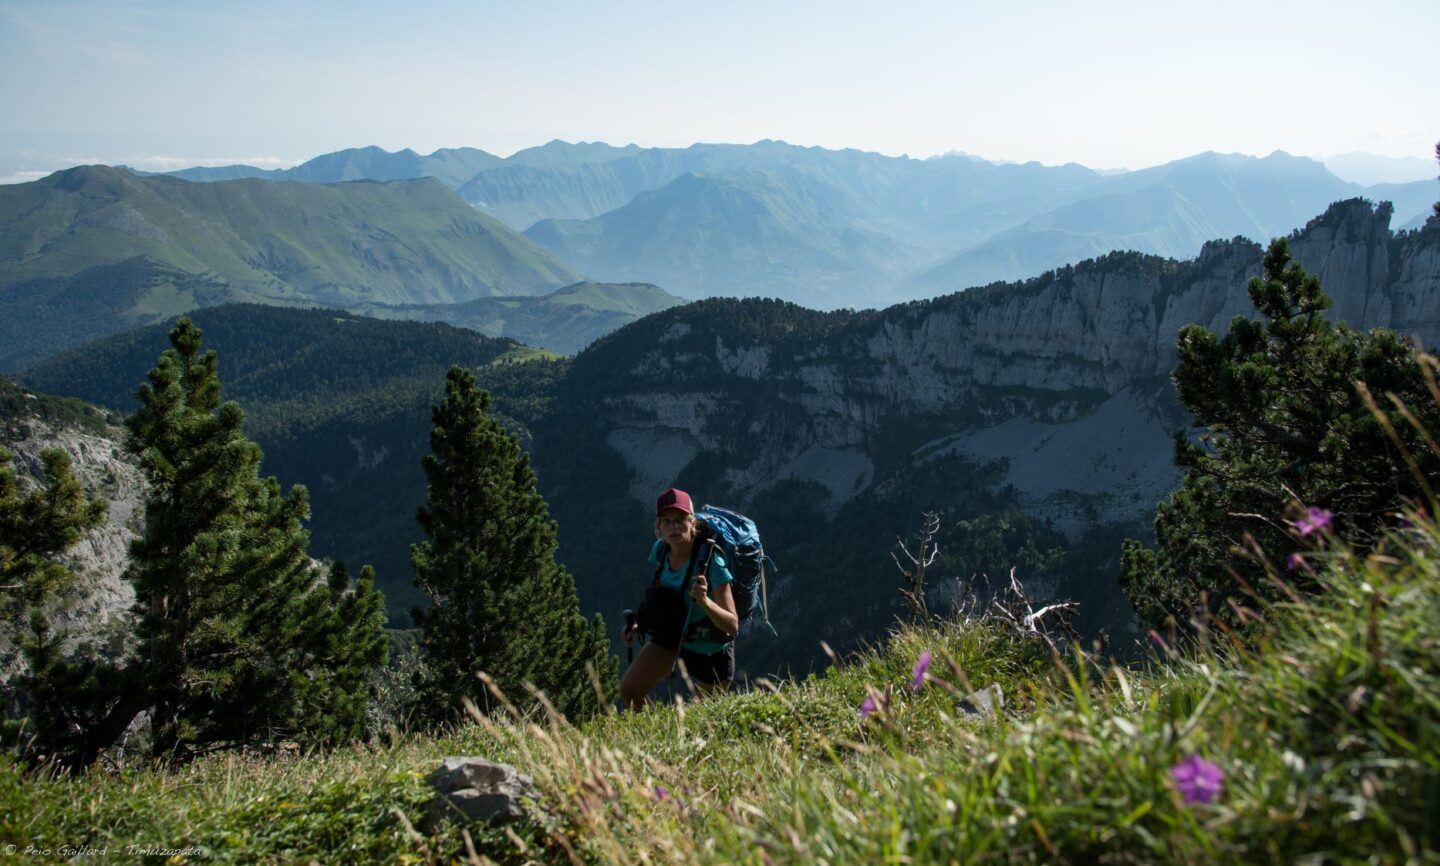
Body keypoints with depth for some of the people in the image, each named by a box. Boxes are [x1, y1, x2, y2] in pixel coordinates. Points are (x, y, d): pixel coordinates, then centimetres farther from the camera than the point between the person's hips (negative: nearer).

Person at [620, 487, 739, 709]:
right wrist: (638, 623, -1)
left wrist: (704, 602, -47)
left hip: (709, 651, -5)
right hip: (670, 635, 5)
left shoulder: (709, 561, -30)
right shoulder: (660, 550, -12)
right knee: (629, 691, -4)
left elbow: (732, 626, -31)